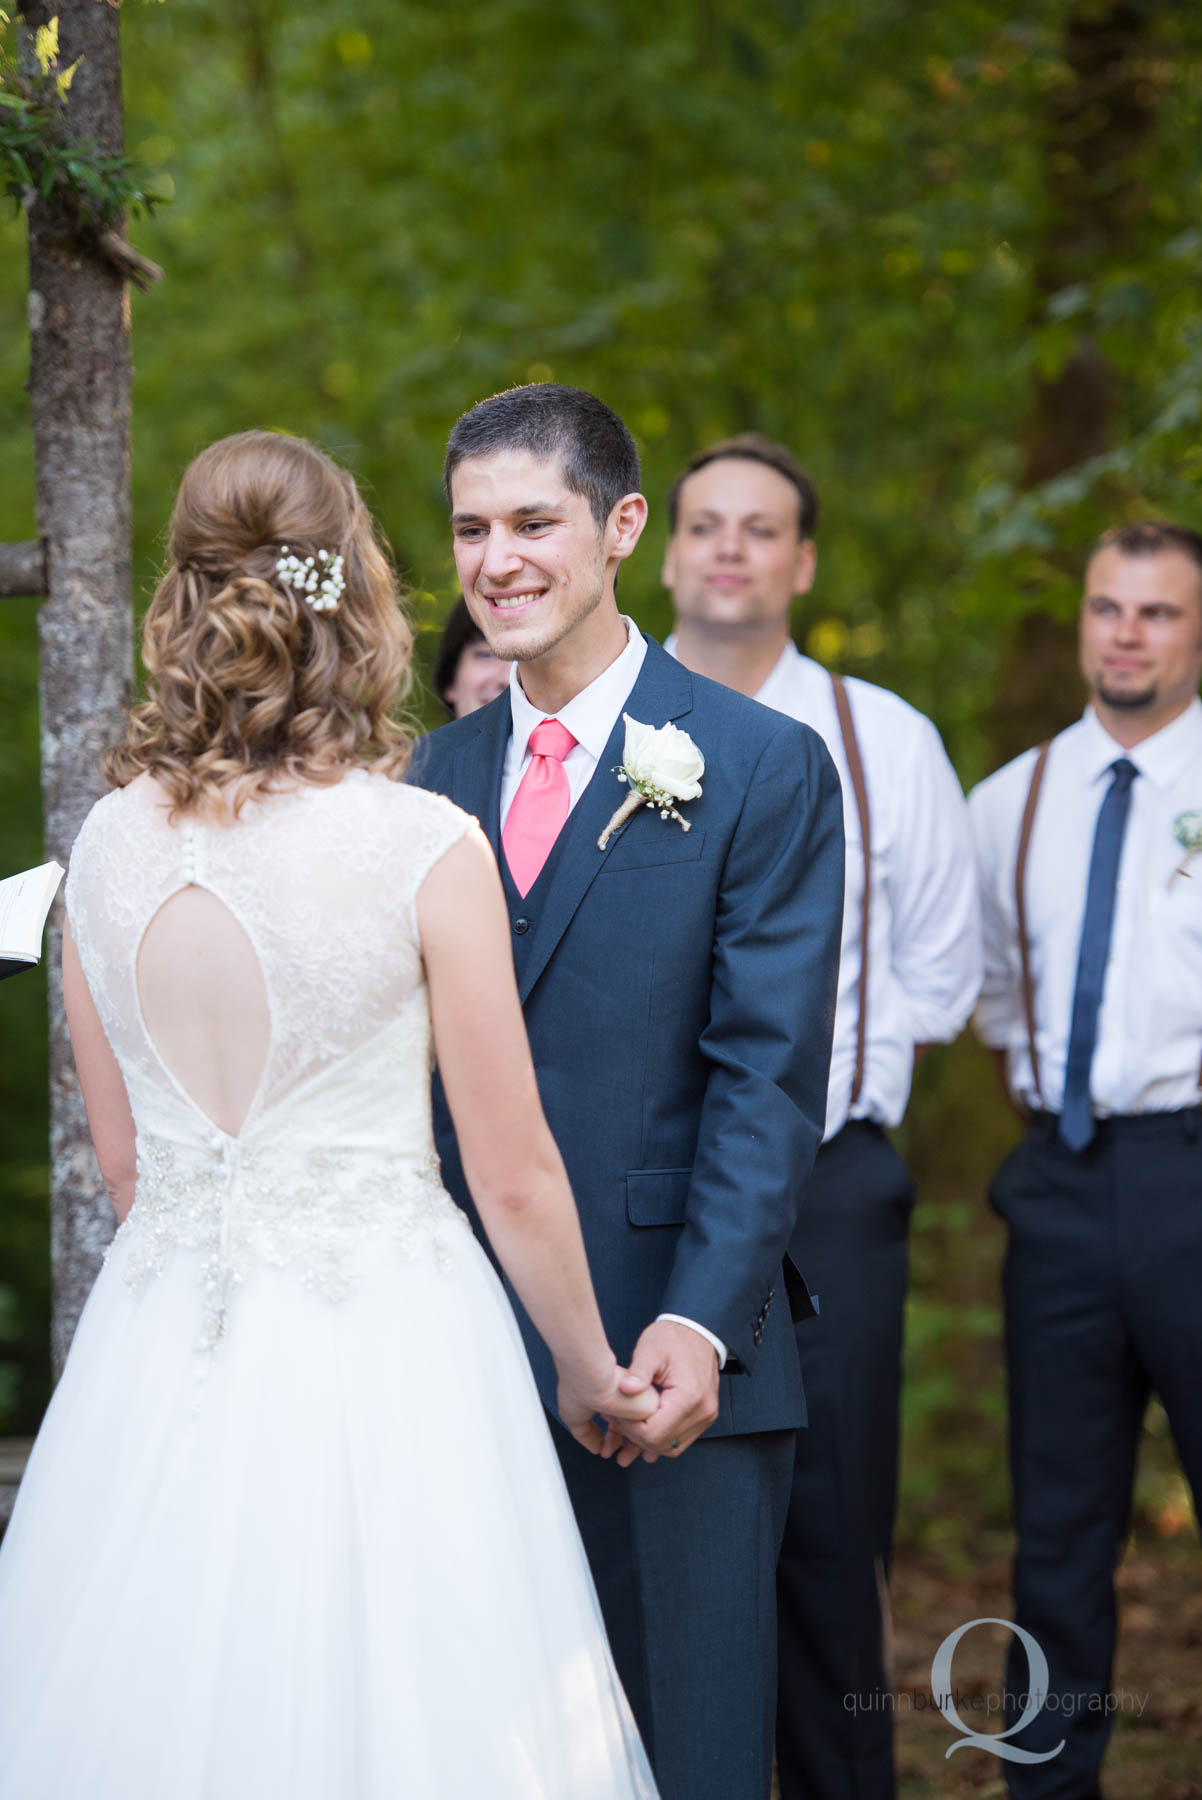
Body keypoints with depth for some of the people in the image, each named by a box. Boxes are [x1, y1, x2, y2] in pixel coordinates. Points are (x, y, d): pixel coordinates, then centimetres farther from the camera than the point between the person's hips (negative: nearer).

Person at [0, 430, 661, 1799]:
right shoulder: (424, 849, -12)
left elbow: (119, 1158, 10)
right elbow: (515, 1179, -6)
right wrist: (590, 1369, 9)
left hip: (162, 1364, 4)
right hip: (383, 1359, -4)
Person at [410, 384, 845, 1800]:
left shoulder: (763, 768, -4)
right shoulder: (443, 768, 12)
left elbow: (768, 1075, -9)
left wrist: (701, 1323, -19)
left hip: (671, 1361, -4)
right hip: (465, 1351, 5)